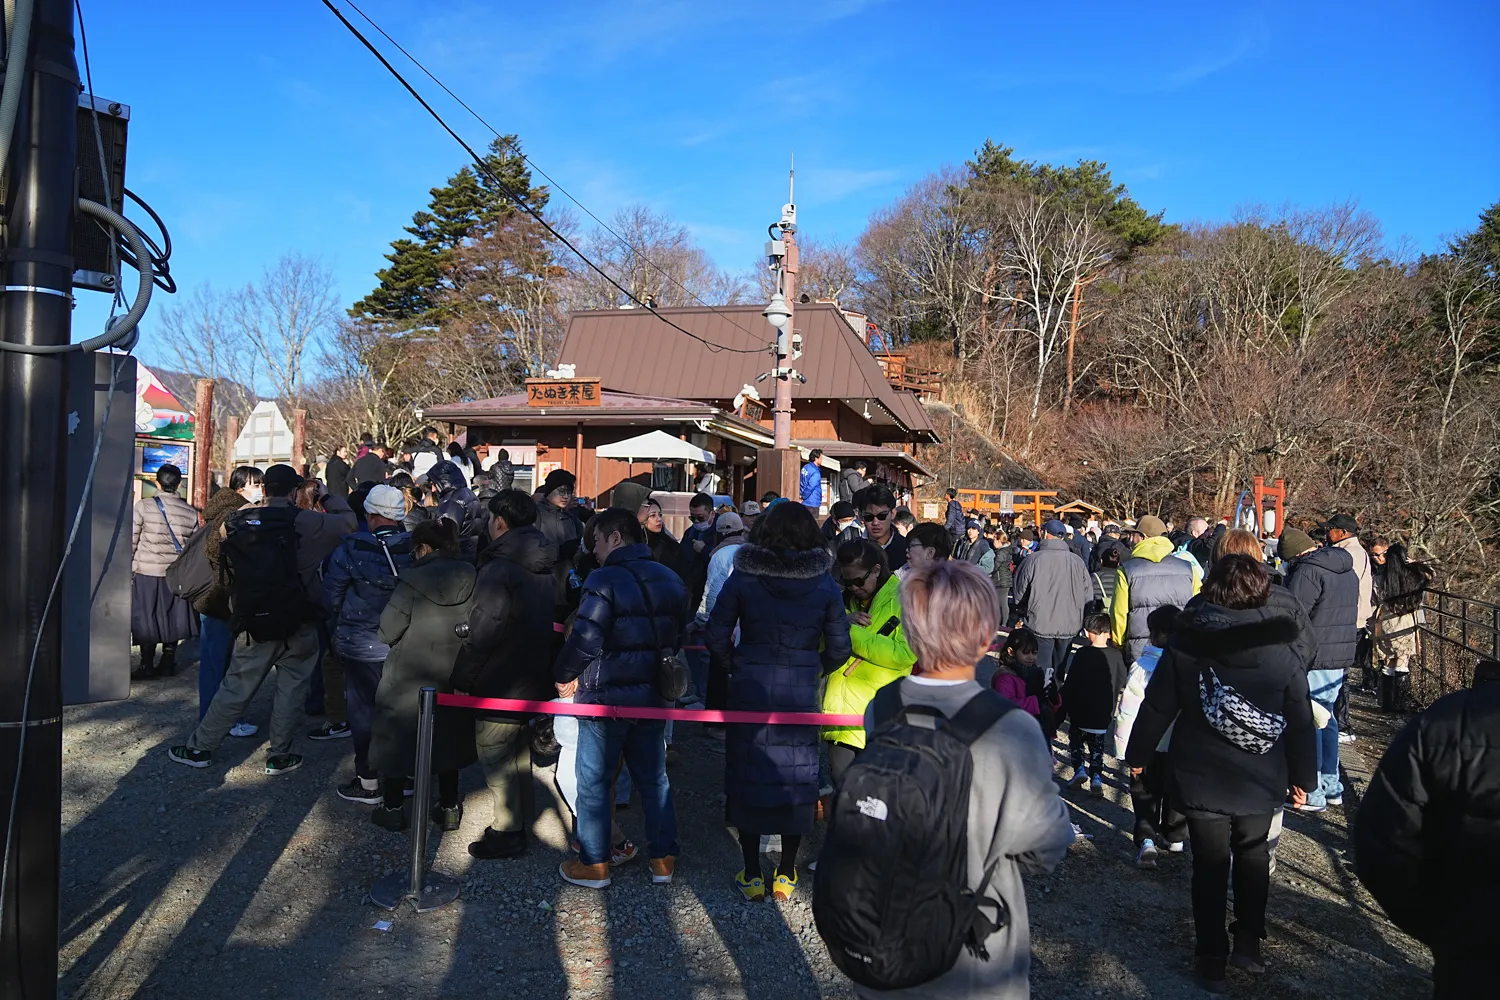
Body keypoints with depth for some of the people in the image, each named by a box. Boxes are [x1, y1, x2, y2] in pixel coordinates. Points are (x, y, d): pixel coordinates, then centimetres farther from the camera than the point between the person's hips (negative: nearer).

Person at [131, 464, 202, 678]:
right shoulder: (190, 512, 1)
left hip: (147, 572, -2)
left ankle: (147, 666, 9)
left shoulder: (143, 506, -7)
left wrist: (128, 570, 4)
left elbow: (131, 541, -5)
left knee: (147, 620, 6)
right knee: (172, 619, 11)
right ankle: (168, 663, 16)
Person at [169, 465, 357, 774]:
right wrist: (327, 496, 11)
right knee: (291, 689, 10)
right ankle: (279, 756, 16)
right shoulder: (305, 523, -12)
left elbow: (221, 565, 10)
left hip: (253, 624, 3)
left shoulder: (236, 522, -1)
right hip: (297, 627, -3)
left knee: (235, 688, 14)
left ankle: (200, 747, 23)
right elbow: (348, 520, -1)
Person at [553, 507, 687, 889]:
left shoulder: (605, 579, -16)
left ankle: (593, 865, 14)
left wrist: (564, 675, -5)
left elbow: (584, 640, -20)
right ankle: (663, 860, 22)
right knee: (653, 778, 15)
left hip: (605, 696, -7)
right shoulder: (670, 581, 8)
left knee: (593, 781, 7)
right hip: (652, 696, 7)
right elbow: (676, 638, 13)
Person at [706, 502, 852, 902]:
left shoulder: (743, 578, -6)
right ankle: (786, 874, 23)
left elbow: (716, 636, -6)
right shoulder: (825, 585, -4)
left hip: (750, 688, 0)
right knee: (796, 775, 13)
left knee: (747, 774, 11)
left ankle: (752, 876, 18)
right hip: (801, 692, 1)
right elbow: (839, 648, -3)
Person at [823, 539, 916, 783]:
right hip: (842, 710, 6)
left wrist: (853, 633, -18)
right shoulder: (846, 600, 14)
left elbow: (905, 653, -20)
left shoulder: (904, 600, -6)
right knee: (841, 782, 11)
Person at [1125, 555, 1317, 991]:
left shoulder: (1185, 643, -10)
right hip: (1260, 781, 1)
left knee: (1210, 866, 9)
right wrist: (1303, 776, 11)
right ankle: (1248, 943, 25)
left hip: (1201, 779, -1)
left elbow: (1157, 705, -4)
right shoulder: (1283, 649, -8)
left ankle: (1212, 958, 17)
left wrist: (1138, 754, 9)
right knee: (1253, 856, 23)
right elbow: (1301, 721, -1)